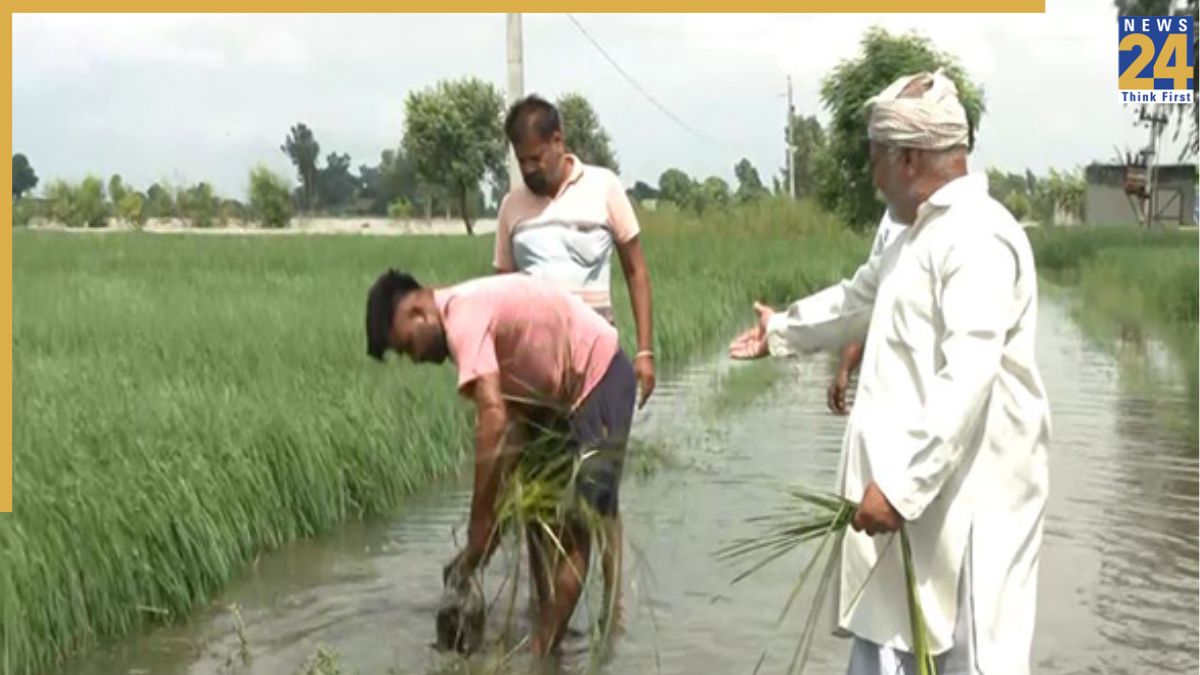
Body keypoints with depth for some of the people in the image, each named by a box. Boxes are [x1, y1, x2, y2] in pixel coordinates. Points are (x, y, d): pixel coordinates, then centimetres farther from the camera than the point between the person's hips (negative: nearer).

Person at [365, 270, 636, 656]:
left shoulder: (463, 317, -23)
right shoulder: (471, 309, 7)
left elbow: (493, 420, -33)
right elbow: (512, 412, 6)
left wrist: (481, 525, -29)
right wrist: (499, 504, -2)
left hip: (599, 380, -11)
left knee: (570, 527, -8)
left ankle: (542, 653, -3)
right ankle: (547, 643, 19)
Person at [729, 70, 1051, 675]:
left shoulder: (978, 238, -17)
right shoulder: (919, 236, 17)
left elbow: (968, 378, -26)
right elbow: (857, 299, 35)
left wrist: (902, 484, -29)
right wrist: (782, 332, 48)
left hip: (962, 496, -10)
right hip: (910, 484, 10)